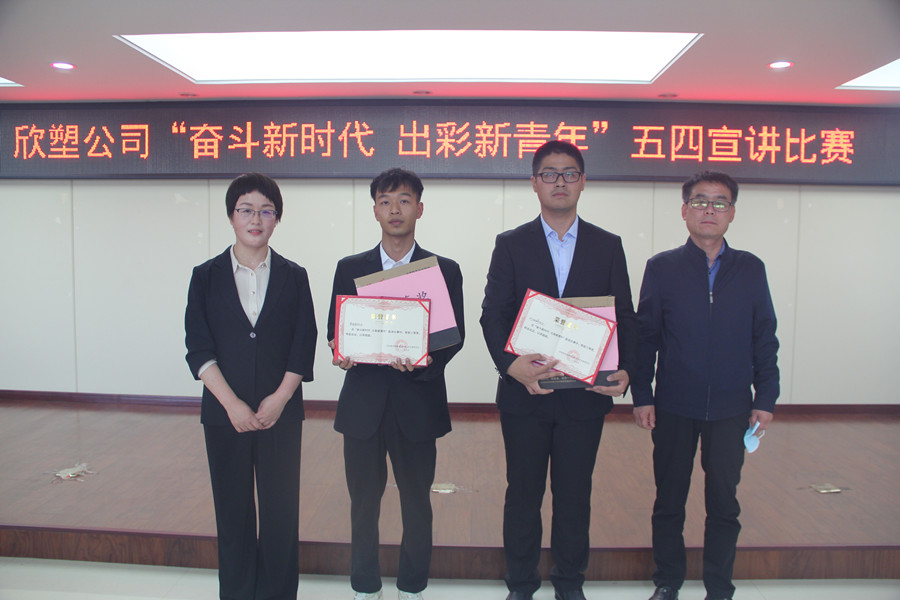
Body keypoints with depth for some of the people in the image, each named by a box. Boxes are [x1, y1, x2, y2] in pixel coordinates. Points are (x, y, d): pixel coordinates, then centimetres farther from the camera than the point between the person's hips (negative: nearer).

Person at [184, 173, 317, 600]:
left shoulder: (293, 276, 5)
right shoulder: (206, 276, 4)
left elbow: (304, 345, 0)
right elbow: (198, 348, -3)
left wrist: (280, 399, -11)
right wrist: (232, 404, -13)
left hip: (281, 412, 0)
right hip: (225, 412, 0)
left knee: (280, 509, 5)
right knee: (232, 509, 9)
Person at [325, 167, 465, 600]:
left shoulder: (444, 271, 4)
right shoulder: (350, 268, 9)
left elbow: (455, 334, 0)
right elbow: (335, 329, 8)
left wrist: (428, 359, -20)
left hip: (417, 401, -1)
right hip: (363, 400, 1)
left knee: (417, 503, 9)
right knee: (363, 501, 10)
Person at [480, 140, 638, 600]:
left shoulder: (608, 246, 6)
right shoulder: (511, 244, 3)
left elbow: (625, 318, 5)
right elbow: (492, 314, -4)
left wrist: (624, 370, -12)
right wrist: (511, 364, -21)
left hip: (585, 392, 1)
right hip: (524, 391, 0)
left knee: (574, 495, 13)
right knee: (522, 494, 11)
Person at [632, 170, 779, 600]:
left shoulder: (751, 269, 5)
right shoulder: (662, 267, 1)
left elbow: (765, 339, 7)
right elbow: (644, 336, 1)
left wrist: (765, 399, 2)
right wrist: (641, 396, -4)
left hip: (731, 410, 1)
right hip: (673, 408, -1)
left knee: (724, 505, 10)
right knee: (669, 502, 11)